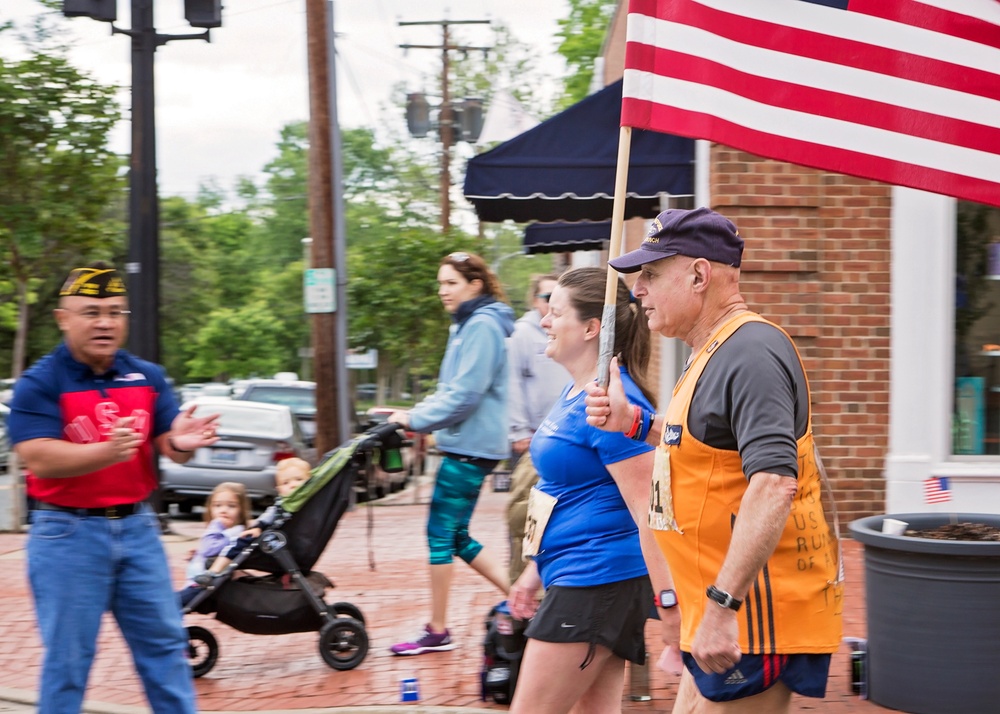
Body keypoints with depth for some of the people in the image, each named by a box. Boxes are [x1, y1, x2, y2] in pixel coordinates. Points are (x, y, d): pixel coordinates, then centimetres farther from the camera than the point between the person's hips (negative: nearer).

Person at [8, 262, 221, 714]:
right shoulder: (40, 383, -8)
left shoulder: (147, 377, 6)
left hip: (137, 527, 5)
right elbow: (39, 458, -19)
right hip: (69, 534, -4)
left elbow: (169, 450, 3)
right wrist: (107, 452, -34)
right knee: (68, 657, 3)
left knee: (164, 643, 10)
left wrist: (180, 443, -22)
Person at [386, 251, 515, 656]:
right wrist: (419, 416, 7)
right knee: (456, 536, 12)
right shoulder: (467, 324, 18)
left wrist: (416, 420, -14)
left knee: (442, 532, -5)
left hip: (471, 446, -10)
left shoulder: (482, 326, -14)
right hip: (465, 442, 10)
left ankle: (437, 632, 3)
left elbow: (465, 394, -20)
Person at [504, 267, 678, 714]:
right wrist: (535, 571, 25)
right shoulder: (575, 392, 14)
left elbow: (647, 510, -21)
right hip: (576, 577, 10)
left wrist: (668, 606, -24)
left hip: (598, 578, -10)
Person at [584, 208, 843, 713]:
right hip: (723, 611, 11)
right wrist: (635, 421, 15)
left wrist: (721, 606, -33)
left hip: (757, 614, -11)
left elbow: (774, 484, -30)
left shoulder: (750, 352, -19)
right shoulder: (715, 351, 15)